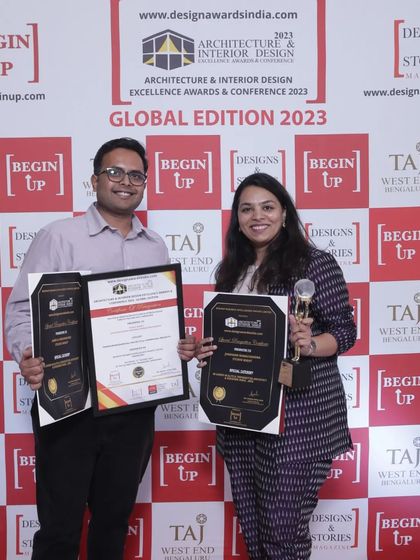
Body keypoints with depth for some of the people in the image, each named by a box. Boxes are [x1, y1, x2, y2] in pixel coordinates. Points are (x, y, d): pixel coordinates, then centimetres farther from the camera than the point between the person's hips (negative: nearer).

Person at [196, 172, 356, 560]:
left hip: (297, 415, -5)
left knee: (283, 526, 3)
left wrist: (310, 344, -25)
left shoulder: (315, 264, -7)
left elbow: (345, 331, -6)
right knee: (250, 520, 17)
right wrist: (207, 351, -3)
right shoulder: (231, 270, 10)